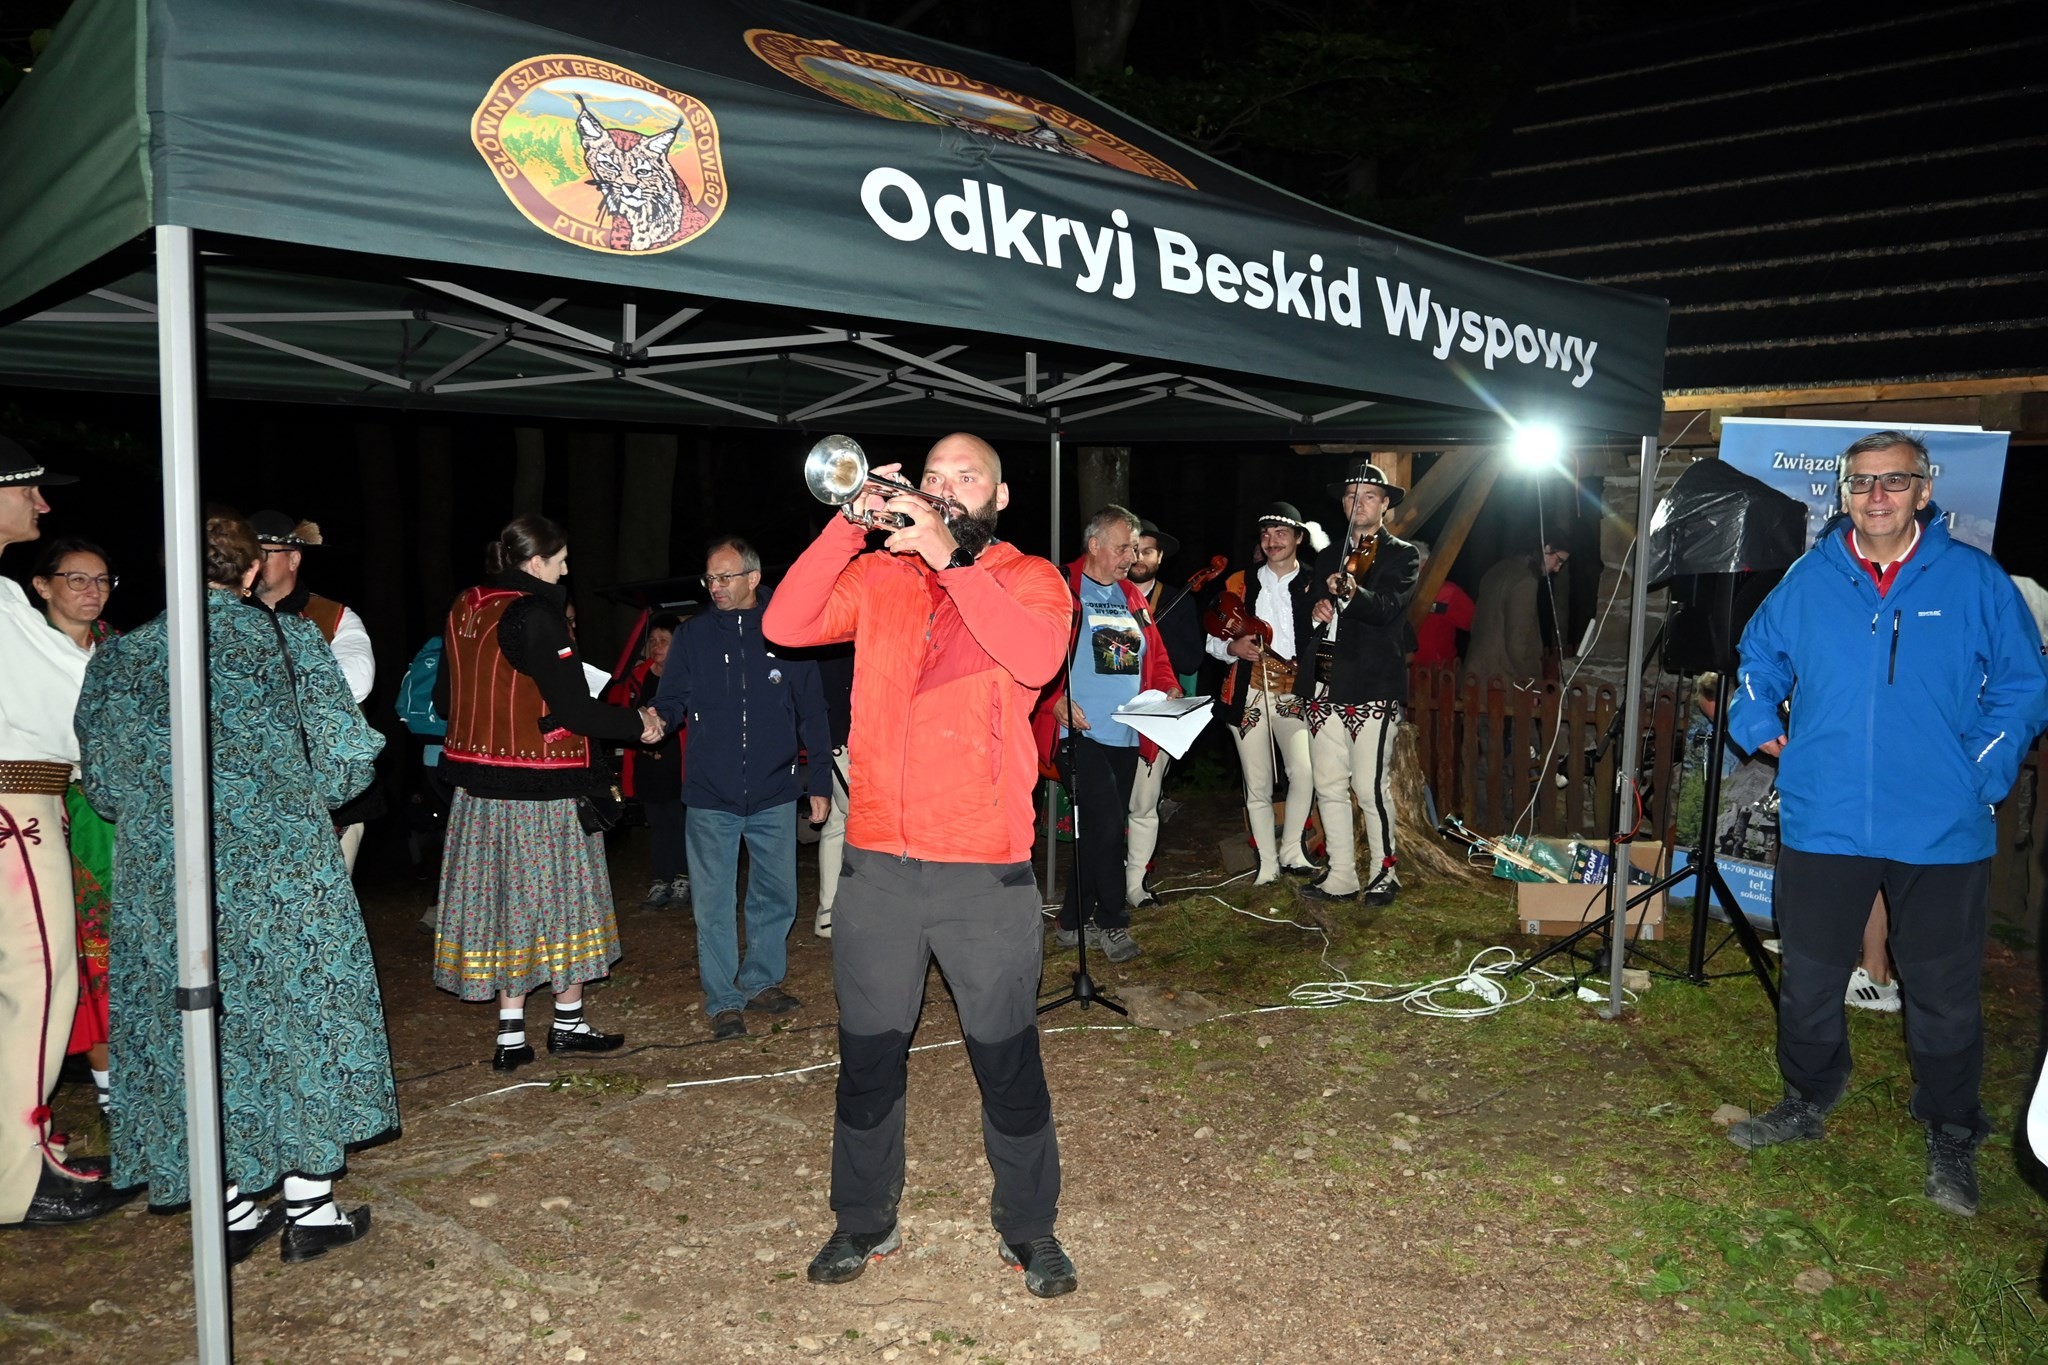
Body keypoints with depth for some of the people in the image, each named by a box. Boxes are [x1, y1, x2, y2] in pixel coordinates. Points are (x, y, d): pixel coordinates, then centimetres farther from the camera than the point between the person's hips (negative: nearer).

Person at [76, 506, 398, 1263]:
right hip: (288, 876, -2)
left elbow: (105, 787, 6)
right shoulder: (289, 639, -5)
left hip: (166, 883, 3)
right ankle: (310, 1208, 17)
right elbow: (345, 761, -6)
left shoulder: (120, 658, 1)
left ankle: (233, 1212, 24)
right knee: (303, 1018, 10)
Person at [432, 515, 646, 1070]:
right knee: (562, 898, 8)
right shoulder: (536, 615, -17)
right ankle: (568, 1022, 21)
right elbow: (575, 710, -19)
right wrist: (638, 723, -4)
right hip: (543, 786, -7)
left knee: (506, 900, 12)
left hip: (481, 785, 7)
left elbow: (445, 701, 12)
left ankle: (511, 1034, 16)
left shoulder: (464, 610, 5)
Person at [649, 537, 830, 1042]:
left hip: (774, 796, 1)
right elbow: (671, 703, 1)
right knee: (714, 903, 4)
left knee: (776, 896, 11)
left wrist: (820, 781, 2)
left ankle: (762, 981, 30)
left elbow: (812, 712, 4)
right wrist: (652, 722, -23)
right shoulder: (693, 635, 2)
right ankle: (723, 1000, 16)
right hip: (710, 797, 0)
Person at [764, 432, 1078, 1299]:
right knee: (868, 1055, 14)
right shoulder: (877, 576, 9)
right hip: (877, 861, 3)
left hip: (988, 869, -2)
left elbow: (1037, 657, -19)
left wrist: (949, 557, -20)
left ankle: (1029, 1228, 27)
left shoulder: (1031, 579, 3)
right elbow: (784, 626, -5)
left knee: (1007, 1058, 7)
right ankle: (863, 1222, 32)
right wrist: (851, 522, -12)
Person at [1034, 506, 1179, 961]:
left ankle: (1073, 921, 23)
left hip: (1126, 736, 7)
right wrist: (1055, 700, -20)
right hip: (1080, 733, -7)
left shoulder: (1132, 597, 17)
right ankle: (1113, 923, 3)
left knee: (1104, 831, 11)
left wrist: (1169, 688, 3)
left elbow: (1155, 656, 21)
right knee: (1106, 824, -14)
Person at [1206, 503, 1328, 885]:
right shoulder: (1239, 584, 11)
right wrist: (1233, 647, -8)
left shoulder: (1314, 586, 7)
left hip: (1294, 693, -1)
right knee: (1257, 786, 3)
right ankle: (1267, 864, 14)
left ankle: (1291, 851, -3)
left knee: (1305, 773, -21)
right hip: (1249, 695, 2)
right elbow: (1212, 639, 12)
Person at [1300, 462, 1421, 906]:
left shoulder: (1402, 556, 3)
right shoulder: (1328, 558, 19)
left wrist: (1353, 592, -36)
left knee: (1370, 788, -5)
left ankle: (1384, 873, 11)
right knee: (1329, 787, 7)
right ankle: (1341, 877, 17)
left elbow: (1388, 607, -16)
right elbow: (1301, 622, 18)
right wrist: (1314, 613, -5)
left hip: (1373, 688, -5)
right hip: (1324, 687, 6)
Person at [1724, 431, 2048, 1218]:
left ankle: (1951, 1138, 29)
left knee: (1943, 994, 10)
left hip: (1941, 832, -2)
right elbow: (1759, 657, 19)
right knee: (1808, 981, 14)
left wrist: (1982, 776, -6)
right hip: (1822, 823, 2)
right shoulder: (1809, 580, 3)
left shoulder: (1975, 581, -4)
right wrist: (1763, 729, 5)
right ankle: (1807, 1103, 35)